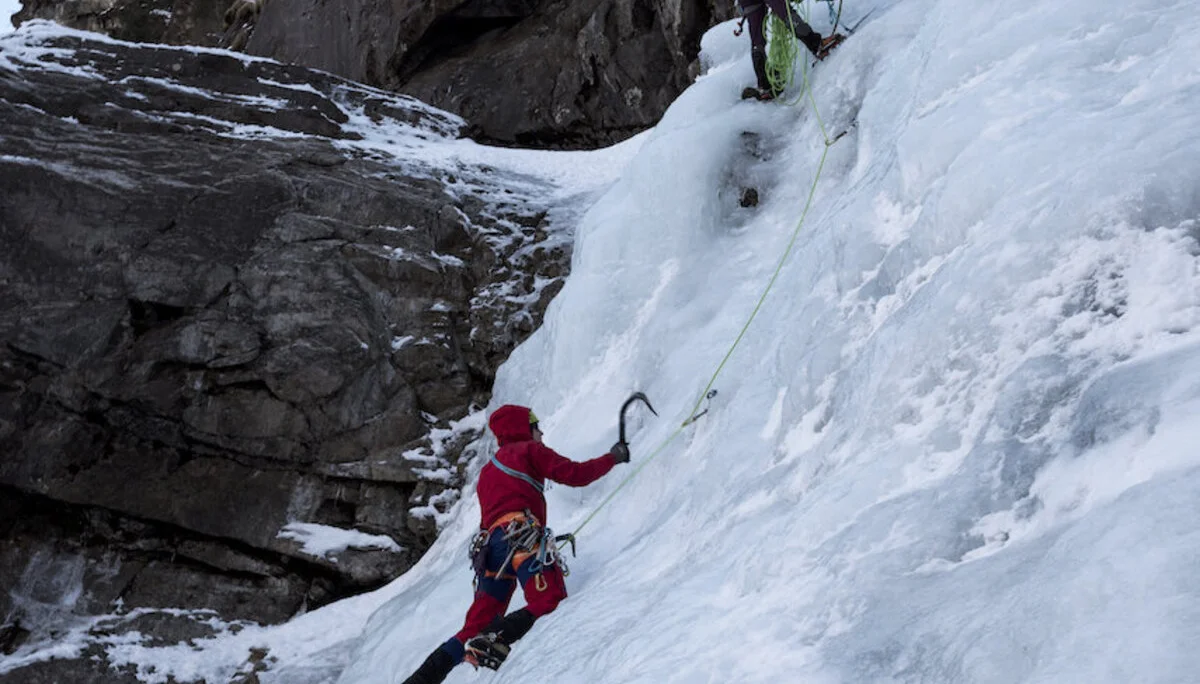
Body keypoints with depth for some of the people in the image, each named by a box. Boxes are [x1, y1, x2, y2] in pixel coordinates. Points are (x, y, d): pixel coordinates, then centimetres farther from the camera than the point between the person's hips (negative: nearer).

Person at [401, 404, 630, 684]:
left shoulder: (488, 469, 36)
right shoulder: (530, 450, 14)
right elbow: (575, 474, 2)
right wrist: (613, 457, 15)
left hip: (490, 546, 8)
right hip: (523, 538, -8)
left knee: (475, 628, 5)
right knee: (550, 604, -21)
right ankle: (493, 640, -38)